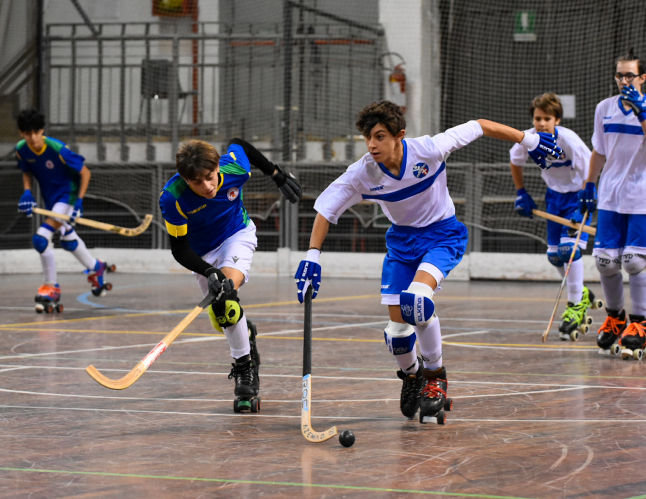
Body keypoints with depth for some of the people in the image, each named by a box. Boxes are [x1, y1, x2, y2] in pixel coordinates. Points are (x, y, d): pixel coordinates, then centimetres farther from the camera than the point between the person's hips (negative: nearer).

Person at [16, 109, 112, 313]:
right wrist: (27, 192, -9)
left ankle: (51, 287, -7)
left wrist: (79, 201, -24)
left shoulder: (58, 149, -28)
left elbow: (85, 173, -18)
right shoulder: (21, 150, -12)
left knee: (41, 238, -21)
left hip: (67, 194, -7)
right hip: (50, 198, 7)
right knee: (68, 239, 24)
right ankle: (96, 268, 50)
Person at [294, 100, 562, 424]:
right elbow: (325, 209, -8)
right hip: (402, 240, 4)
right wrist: (312, 257, -16)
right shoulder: (363, 174, -17)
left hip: (443, 235, -4)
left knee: (416, 299, -31)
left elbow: (478, 127, -13)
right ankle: (411, 376, 32)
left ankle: (435, 376, -7)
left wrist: (528, 140, -6)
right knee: (398, 327, -4)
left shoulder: (428, 150, -25)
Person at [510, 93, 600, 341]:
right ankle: (581, 293, 32)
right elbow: (515, 161, 7)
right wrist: (521, 193, 8)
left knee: (570, 248, -19)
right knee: (554, 254, 7)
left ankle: (576, 305, -7)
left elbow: (589, 169, -22)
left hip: (578, 194, -6)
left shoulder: (568, 140, -29)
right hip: (554, 195, 6)